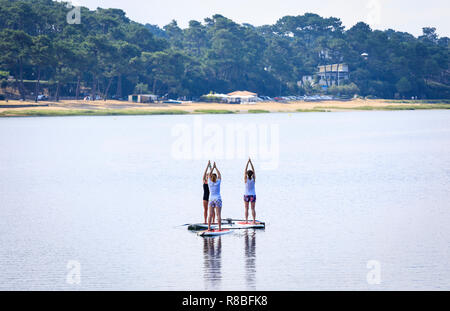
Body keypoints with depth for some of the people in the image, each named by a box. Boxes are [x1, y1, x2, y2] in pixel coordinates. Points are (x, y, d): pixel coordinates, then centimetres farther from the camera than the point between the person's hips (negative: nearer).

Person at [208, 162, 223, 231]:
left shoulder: (210, 183, -1)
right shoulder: (218, 183, -5)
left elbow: (210, 174, 12)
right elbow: (219, 175, 8)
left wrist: (213, 168, 17)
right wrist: (216, 167, 15)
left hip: (211, 199, 2)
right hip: (218, 199, -2)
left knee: (210, 214, 2)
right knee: (218, 215, -3)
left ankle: (209, 227, -1)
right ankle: (219, 227, -6)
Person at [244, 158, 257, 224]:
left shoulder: (246, 179, -10)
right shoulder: (253, 179, -7)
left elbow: (245, 170, -6)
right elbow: (253, 170, -2)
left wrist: (248, 162, -5)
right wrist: (250, 162, -1)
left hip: (246, 195, -1)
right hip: (253, 195, 1)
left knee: (246, 209, 3)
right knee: (253, 209, 2)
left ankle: (246, 220, 0)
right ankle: (254, 220, -2)